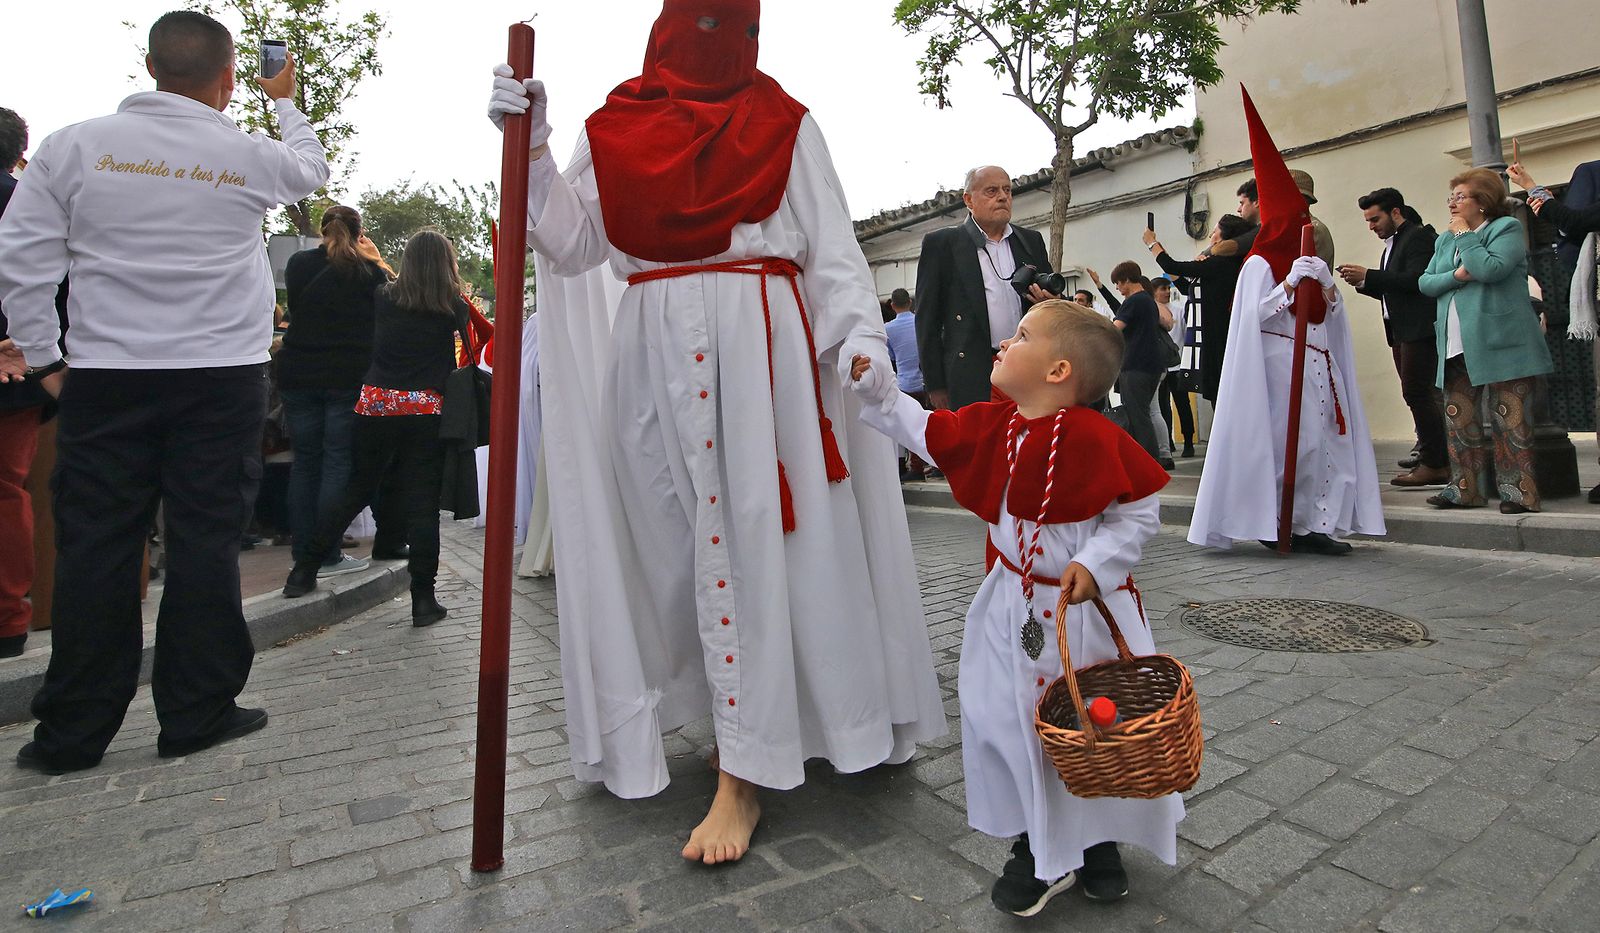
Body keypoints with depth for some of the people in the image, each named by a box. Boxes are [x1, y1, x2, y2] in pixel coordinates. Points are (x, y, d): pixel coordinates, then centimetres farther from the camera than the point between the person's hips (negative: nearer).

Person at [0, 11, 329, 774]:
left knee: (96, 547, 7)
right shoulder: (251, 157, 0)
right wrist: (285, 101, 39)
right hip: (221, 378, -1)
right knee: (204, 542, 3)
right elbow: (312, 169, 23)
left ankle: (72, 732, 16)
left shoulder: (75, 146, 2)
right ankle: (196, 716, 12)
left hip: (104, 376, 2)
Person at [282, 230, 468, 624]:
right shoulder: (452, 307, 1)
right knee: (422, 503, -1)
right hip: (425, 410, -3)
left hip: (375, 405, 3)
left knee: (355, 491, 17)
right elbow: (466, 325, 19)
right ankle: (423, 598, 1)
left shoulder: (384, 298, 8)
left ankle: (304, 571, 25)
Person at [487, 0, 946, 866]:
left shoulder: (784, 124, 11)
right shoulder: (615, 128, 16)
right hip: (654, 353, 3)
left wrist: (860, 330, -12)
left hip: (762, 347, -2)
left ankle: (741, 774, -1)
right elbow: (572, 243, 10)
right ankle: (740, 718, 19)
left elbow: (831, 242, 3)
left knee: (748, 539, -7)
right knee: (677, 537, 1)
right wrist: (532, 146, -1)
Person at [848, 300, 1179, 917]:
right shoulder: (992, 425, -4)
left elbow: (1139, 513, -14)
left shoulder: (1092, 437, -22)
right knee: (1002, 722, 10)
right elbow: (926, 431, 8)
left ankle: (1099, 842, 41)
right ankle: (1038, 850, 32)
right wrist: (875, 386, 6)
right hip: (1012, 609, 5)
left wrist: (1095, 563, -24)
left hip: (1087, 608, -5)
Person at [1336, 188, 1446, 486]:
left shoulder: (1419, 236, -7)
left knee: (1417, 393, -10)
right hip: (1399, 330, 9)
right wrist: (1362, 282, 4)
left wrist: (1368, 275, -17)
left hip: (1419, 329, -9)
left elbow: (1415, 280, -19)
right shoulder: (1392, 243, 20)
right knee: (1417, 395, 8)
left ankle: (1434, 464, -5)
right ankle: (1435, 460, 12)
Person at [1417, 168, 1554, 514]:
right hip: (1458, 346, 6)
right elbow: (1425, 282, 9)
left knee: (1509, 419, -4)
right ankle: (1465, 489, 13)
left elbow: (1491, 269, -18)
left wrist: (1464, 235, -7)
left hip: (1500, 343, -6)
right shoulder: (1445, 240, 18)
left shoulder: (1507, 228, -1)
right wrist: (1456, 274, -9)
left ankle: (1518, 491, 1)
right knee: (1457, 417, 6)